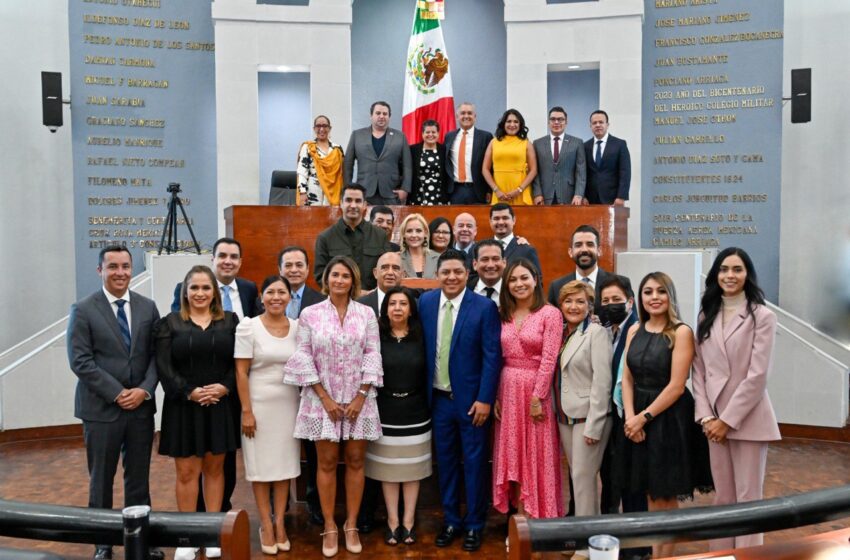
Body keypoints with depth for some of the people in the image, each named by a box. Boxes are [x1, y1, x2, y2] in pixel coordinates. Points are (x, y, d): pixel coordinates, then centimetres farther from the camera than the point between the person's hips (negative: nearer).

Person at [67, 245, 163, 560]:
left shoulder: (147, 307, 6)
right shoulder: (83, 310, -4)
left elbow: (156, 355, 4)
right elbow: (80, 361, -10)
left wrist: (144, 390, -11)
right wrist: (117, 393, -14)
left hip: (141, 406, 3)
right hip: (101, 407, -2)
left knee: (139, 478, 10)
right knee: (101, 480, 10)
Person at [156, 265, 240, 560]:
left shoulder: (230, 321, 5)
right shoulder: (169, 323, 2)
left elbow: (239, 362, 2)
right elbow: (164, 367, -5)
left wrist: (225, 387, -14)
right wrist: (189, 392, -15)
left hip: (220, 406, 1)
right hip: (183, 407, -1)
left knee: (214, 468, 10)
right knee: (186, 472, 4)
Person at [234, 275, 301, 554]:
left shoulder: (297, 327, 0)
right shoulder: (248, 326, -8)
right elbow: (241, 372, -8)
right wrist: (246, 411, -12)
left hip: (289, 404, 3)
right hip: (259, 404, -3)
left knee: (285, 464, 10)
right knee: (261, 465, 7)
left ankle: (280, 523, 23)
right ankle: (266, 525, 20)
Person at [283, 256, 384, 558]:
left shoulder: (366, 313, 2)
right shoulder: (310, 314, -1)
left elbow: (372, 355, -1)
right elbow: (304, 357, -3)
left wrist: (360, 397, -8)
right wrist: (325, 398, -8)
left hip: (358, 399, 1)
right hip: (323, 399, -1)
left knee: (355, 461, 6)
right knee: (327, 462, 5)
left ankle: (351, 525, 19)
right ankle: (329, 527, 17)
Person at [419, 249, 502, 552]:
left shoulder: (484, 307, -10)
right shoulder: (425, 302, 2)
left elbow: (492, 357, -11)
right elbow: (423, 347, 6)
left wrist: (484, 399, -14)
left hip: (471, 399, -3)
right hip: (439, 398, 4)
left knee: (474, 463, 8)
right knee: (446, 461, 14)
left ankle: (474, 525, 23)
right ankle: (451, 521, 29)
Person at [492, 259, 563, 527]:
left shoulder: (550, 314, -8)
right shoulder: (503, 314, 8)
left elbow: (549, 359, -12)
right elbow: (496, 358, 6)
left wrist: (537, 398, -15)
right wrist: (494, 396, 0)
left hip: (535, 390, -5)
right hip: (507, 390, 5)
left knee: (536, 455, 4)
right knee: (513, 453, 10)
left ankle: (538, 518, 17)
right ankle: (520, 516, 22)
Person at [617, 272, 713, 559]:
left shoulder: (681, 332, -11)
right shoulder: (634, 330, 7)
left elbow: (676, 386, -15)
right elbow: (627, 378, 6)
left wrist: (644, 417, -13)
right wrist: (630, 416, -8)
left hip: (669, 418, -5)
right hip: (637, 420, 5)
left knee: (666, 496, 7)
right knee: (651, 494, 13)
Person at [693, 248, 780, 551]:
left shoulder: (762, 316, -6)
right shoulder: (707, 316, 9)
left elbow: (758, 375, -12)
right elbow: (699, 370, 6)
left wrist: (728, 420, -13)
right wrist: (706, 416, -4)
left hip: (747, 419, -4)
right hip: (716, 420, 4)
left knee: (747, 498, 3)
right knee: (723, 498, 13)